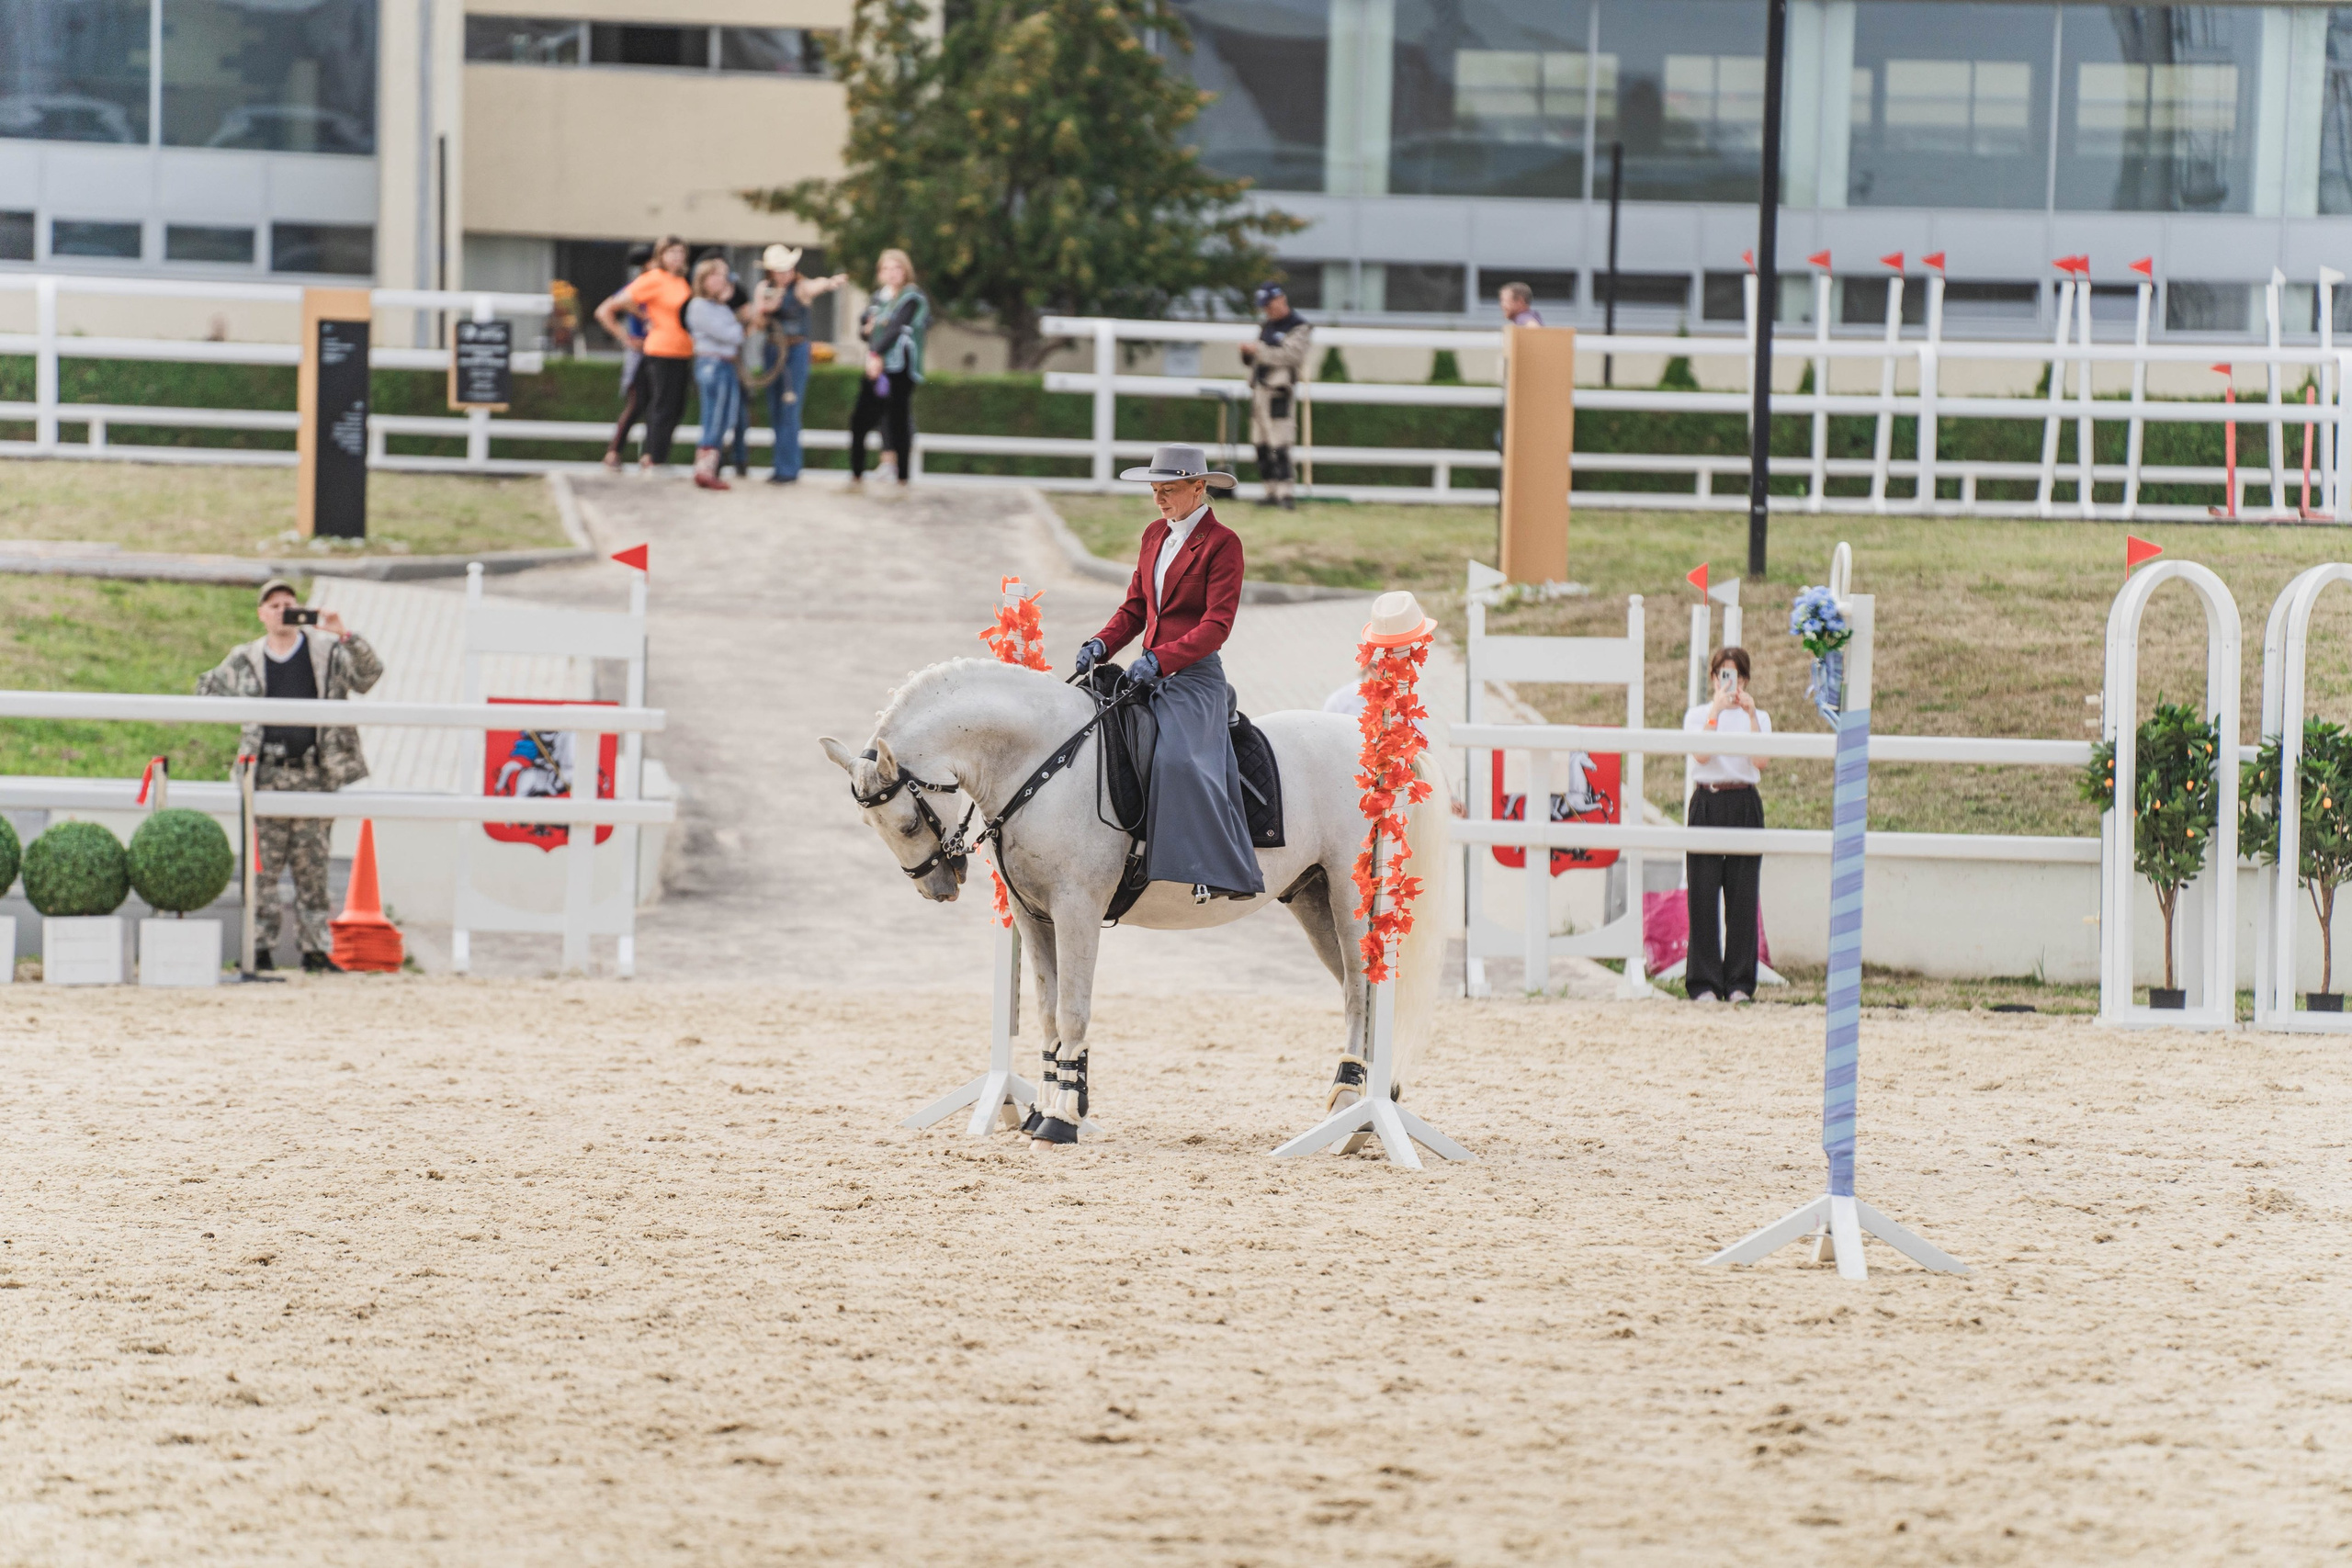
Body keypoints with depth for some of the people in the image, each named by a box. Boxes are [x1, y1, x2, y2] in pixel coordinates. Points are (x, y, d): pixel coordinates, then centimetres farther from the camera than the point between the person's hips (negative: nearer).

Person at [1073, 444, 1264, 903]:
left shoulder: (1222, 543, -7)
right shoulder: (1155, 536, 17)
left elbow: (1217, 625, -13)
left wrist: (1160, 659, -23)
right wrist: (1101, 645, 0)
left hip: (1194, 674, -8)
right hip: (1150, 674, 8)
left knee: (1178, 758, -29)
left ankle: (1222, 873, -29)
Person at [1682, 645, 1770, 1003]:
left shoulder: (1758, 717, 10)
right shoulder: (1698, 715, 7)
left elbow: (1760, 762, -8)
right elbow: (1701, 755, -11)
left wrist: (1751, 715, -14)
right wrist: (1716, 711, -17)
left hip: (1745, 806, 1)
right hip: (1707, 805, -1)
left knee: (1743, 895, -1)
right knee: (1704, 895, -4)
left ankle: (1739, 983, 5)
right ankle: (1704, 983, 1)